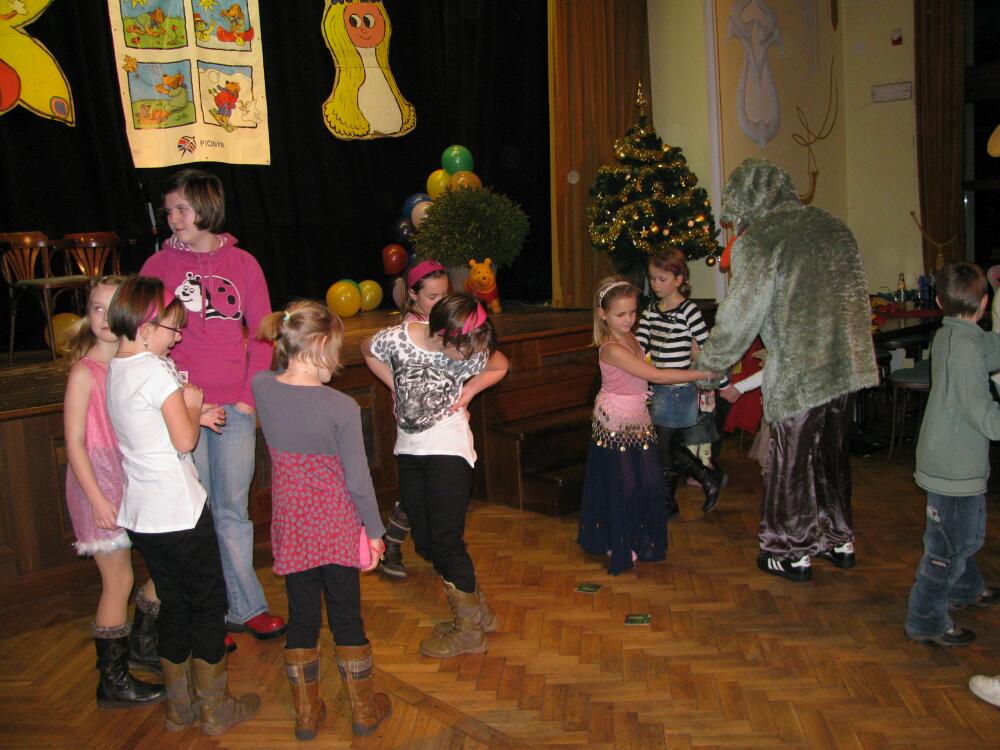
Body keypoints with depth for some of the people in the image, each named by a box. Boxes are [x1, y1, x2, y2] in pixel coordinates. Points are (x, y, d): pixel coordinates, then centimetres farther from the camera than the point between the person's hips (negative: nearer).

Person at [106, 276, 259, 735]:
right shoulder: (155, 370, -17)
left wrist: (189, 409, 7)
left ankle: (179, 706, 30)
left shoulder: (115, 370, 9)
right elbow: (185, 440, -18)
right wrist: (194, 406, -1)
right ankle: (215, 709, 19)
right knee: (209, 603, 7)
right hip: (178, 511, -8)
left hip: (139, 513, 8)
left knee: (173, 605, 19)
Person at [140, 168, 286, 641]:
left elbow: (261, 334, 7)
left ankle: (242, 609, 22)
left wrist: (251, 394, -2)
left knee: (232, 511, 9)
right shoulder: (159, 266, 3)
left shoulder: (242, 264, 6)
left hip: (235, 405, 1)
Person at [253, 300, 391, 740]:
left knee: (301, 616, 16)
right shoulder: (342, 408, -21)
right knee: (346, 616, 12)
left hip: (291, 525, 3)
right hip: (337, 528, -3)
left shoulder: (261, 388, -10)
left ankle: (306, 713, 30)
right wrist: (375, 530, -2)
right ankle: (364, 711, 28)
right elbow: (358, 479, -13)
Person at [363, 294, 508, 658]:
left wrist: (468, 391, -7)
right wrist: (398, 390, 3)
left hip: (449, 450, -4)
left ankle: (469, 630, 10)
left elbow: (500, 365, 7)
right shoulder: (396, 338, -15)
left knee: (445, 539, -7)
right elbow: (368, 351, 9)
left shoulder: (471, 352, -15)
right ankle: (475, 610, 26)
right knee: (425, 542, 9)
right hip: (409, 449, 4)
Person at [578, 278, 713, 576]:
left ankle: (642, 540, 28)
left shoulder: (629, 338, 4)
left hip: (638, 419, 8)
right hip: (616, 423, -8)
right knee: (622, 486, 2)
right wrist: (702, 374, -24)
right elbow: (655, 375, -27)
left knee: (649, 482, 10)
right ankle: (619, 547, 19)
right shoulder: (612, 349, -25)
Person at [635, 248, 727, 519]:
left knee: (665, 449, 4)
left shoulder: (689, 311, -13)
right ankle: (710, 478, 35)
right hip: (657, 390, 7)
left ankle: (667, 505, 23)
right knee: (671, 447, 16)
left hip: (678, 392, -7)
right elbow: (637, 348, 1)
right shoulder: (651, 311, 8)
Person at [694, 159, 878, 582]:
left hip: (797, 373, -7)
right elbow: (854, 296, 14)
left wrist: (705, 367, 3)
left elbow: (739, 318, -11)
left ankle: (792, 553, 20)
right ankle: (838, 540, 34)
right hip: (846, 364, 7)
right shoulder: (831, 225, 10)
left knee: (791, 462, 8)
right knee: (831, 455, 21)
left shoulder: (757, 241, -11)